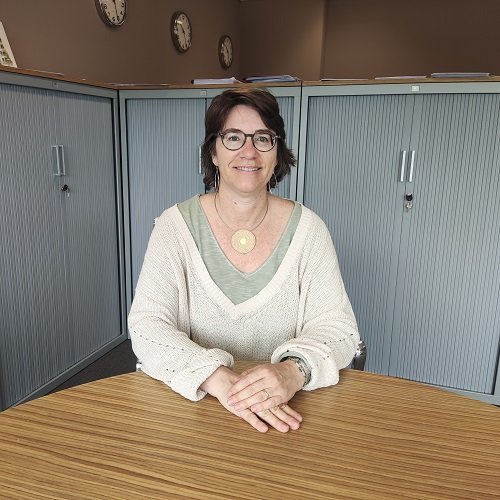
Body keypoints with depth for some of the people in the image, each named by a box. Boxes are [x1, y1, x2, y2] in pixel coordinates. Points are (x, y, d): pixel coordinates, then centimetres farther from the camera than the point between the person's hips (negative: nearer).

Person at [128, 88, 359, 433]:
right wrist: (217, 377, -26)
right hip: (192, 402, 0)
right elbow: (146, 326, -10)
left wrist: (294, 369, -25)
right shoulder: (176, 226, -4)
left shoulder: (307, 229, -2)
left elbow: (336, 327, -4)